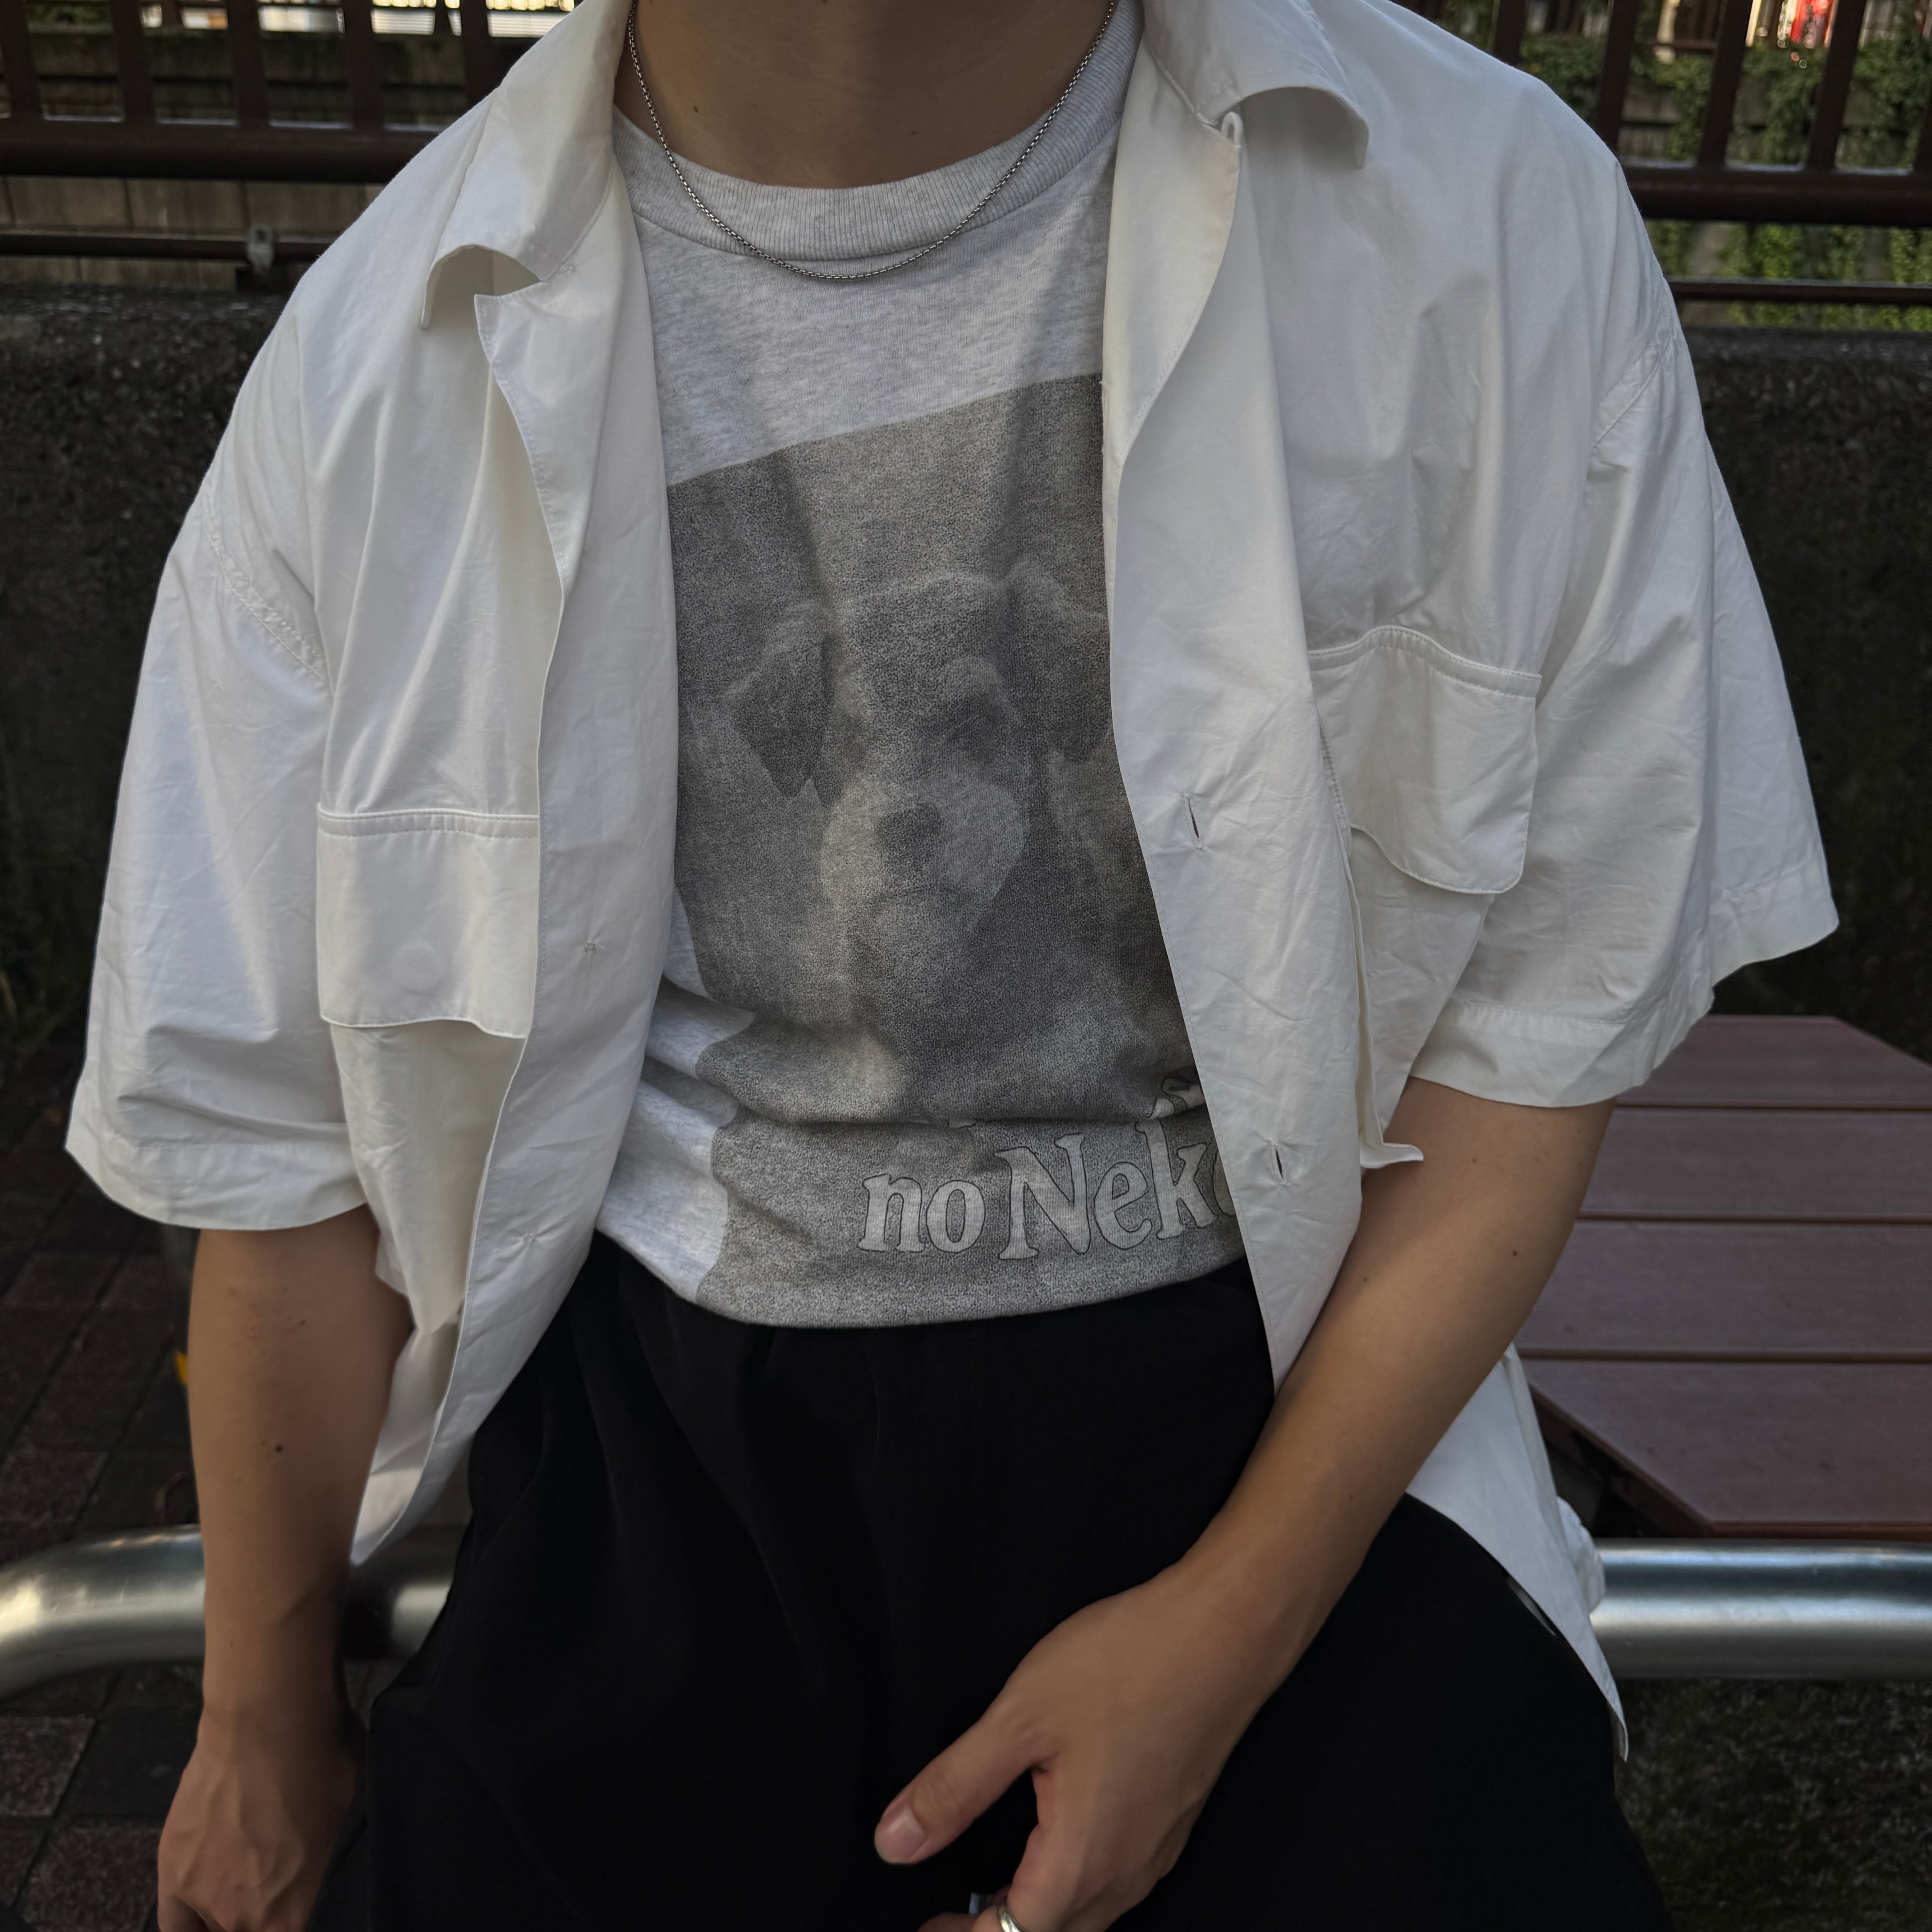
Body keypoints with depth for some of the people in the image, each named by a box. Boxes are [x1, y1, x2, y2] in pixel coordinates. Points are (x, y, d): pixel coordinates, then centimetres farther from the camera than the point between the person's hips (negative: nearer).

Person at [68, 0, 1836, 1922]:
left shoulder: (1487, 212, -10)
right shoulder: (376, 362, -7)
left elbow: (1541, 1015, -4)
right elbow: (287, 1140, 1)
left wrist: (1236, 1623, -8)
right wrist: (268, 1730, 12)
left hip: (1284, 1368, 1)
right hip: (680, 1412, 1)